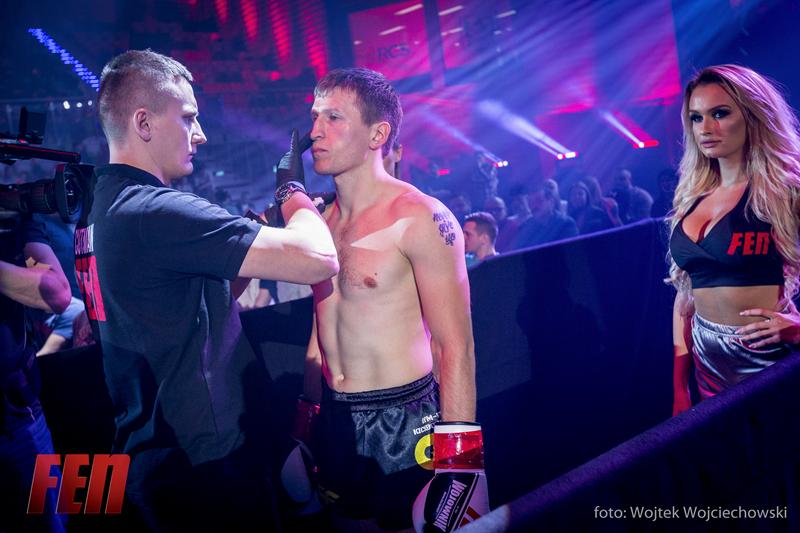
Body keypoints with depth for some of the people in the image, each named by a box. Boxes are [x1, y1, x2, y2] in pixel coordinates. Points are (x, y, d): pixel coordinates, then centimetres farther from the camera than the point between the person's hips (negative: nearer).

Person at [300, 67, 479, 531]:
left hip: (405, 422, -6)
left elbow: (456, 348, -17)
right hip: (336, 422, 6)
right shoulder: (322, 223, 6)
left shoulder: (420, 219, -14)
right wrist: (308, 424, 15)